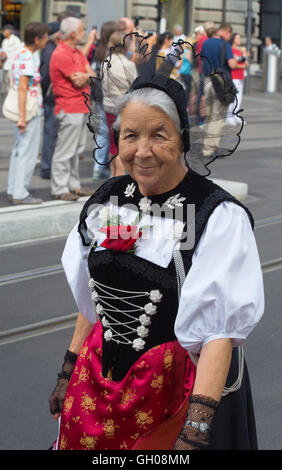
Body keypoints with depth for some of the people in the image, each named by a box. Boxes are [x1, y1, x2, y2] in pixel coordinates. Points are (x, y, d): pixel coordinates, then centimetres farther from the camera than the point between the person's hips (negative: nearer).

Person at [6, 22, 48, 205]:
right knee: (28, 152, -5)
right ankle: (20, 193, -1)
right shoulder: (27, 57, -18)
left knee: (19, 149, 15)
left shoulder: (23, 53, 12)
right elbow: (22, 88, -21)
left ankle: (13, 190, 22)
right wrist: (23, 116, -23)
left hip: (25, 112, 10)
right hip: (30, 111, -10)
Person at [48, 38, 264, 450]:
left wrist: (196, 430, -29)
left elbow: (219, 332, -22)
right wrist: (69, 372, 13)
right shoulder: (108, 201, 3)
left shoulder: (219, 217, -17)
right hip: (99, 381, 5)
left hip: (176, 389, -5)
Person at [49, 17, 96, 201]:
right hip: (69, 108, -10)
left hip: (81, 108, 10)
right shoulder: (61, 54, -15)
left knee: (74, 150, 15)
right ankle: (59, 189, -2)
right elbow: (78, 81, -18)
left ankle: (73, 185, 22)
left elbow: (92, 75, 7)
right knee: (65, 151, -6)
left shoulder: (78, 52, 17)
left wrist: (84, 77, -14)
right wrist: (87, 76, 2)